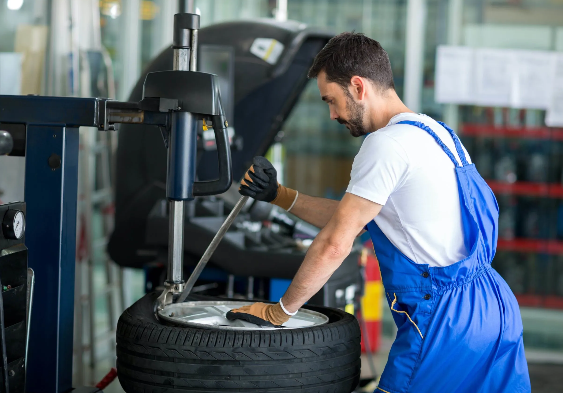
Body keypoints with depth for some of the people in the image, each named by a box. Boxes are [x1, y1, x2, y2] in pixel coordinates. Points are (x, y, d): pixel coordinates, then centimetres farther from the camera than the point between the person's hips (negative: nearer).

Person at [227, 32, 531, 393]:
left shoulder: (388, 143, -14)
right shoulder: (431, 131, 16)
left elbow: (335, 244, -16)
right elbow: (353, 221, 20)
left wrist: (278, 312, -7)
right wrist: (279, 196, 16)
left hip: (446, 320, -9)